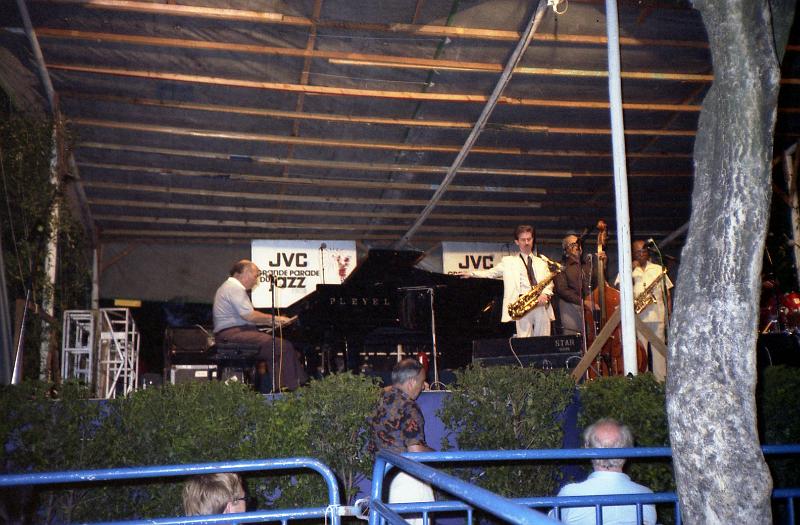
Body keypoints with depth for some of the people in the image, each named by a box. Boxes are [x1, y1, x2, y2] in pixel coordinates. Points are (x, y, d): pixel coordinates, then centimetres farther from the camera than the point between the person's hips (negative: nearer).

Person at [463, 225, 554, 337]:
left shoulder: (541, 263, 21)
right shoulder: (508, 261, 16)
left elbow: (549, 283, 13)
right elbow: (491, 273, 12)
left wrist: (545, 294, -9)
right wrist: (471, 274, -2)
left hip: (541, 306, 2)